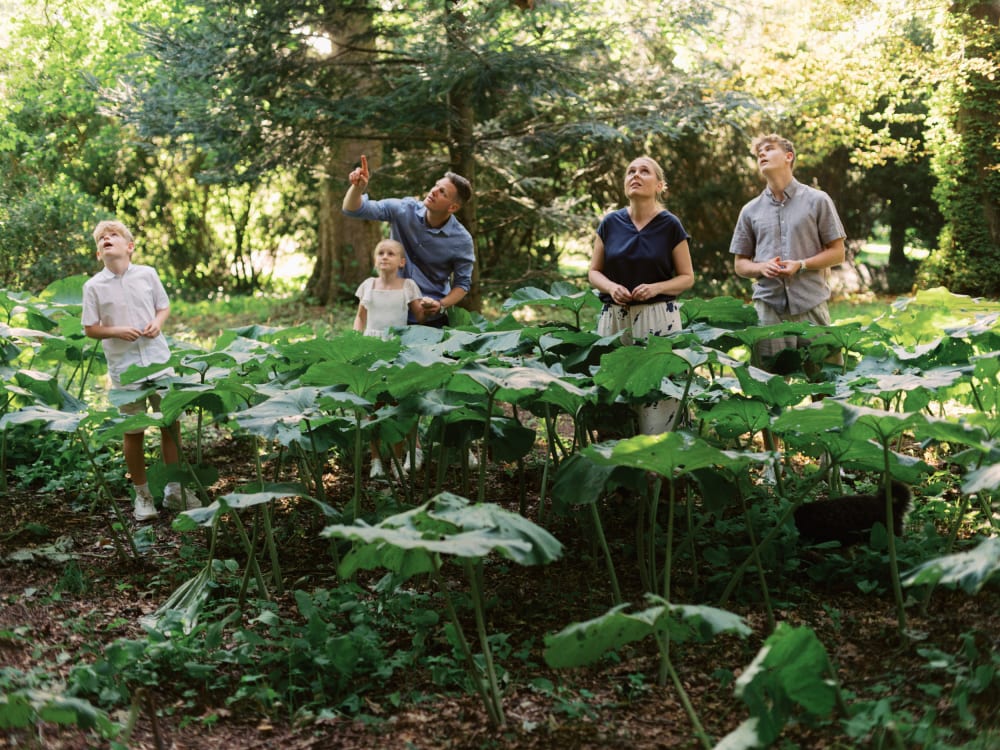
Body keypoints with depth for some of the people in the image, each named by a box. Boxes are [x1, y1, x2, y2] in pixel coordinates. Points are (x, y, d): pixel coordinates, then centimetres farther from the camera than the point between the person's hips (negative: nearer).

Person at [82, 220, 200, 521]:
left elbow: (164, 306, 11)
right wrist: (116, 331, -16)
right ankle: (142, 493, 20)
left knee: (171, 424, 7)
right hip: (124, 368, -1)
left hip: (158, 360, 1)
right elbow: (90, 328, 1)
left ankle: (175, 489, 21)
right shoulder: (93, 286, -4)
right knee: (133, 431, 6)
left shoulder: (148, 274, -1)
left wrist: (157, 323, -10)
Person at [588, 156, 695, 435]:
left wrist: (656, 288, -13)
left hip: (658, 317, -2)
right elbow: (594, 271, 13)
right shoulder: (611, 223, 7)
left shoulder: (670, 225, 1)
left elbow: (687, 277, 5)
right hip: (614, 318, 2)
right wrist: (611, 287, -9)